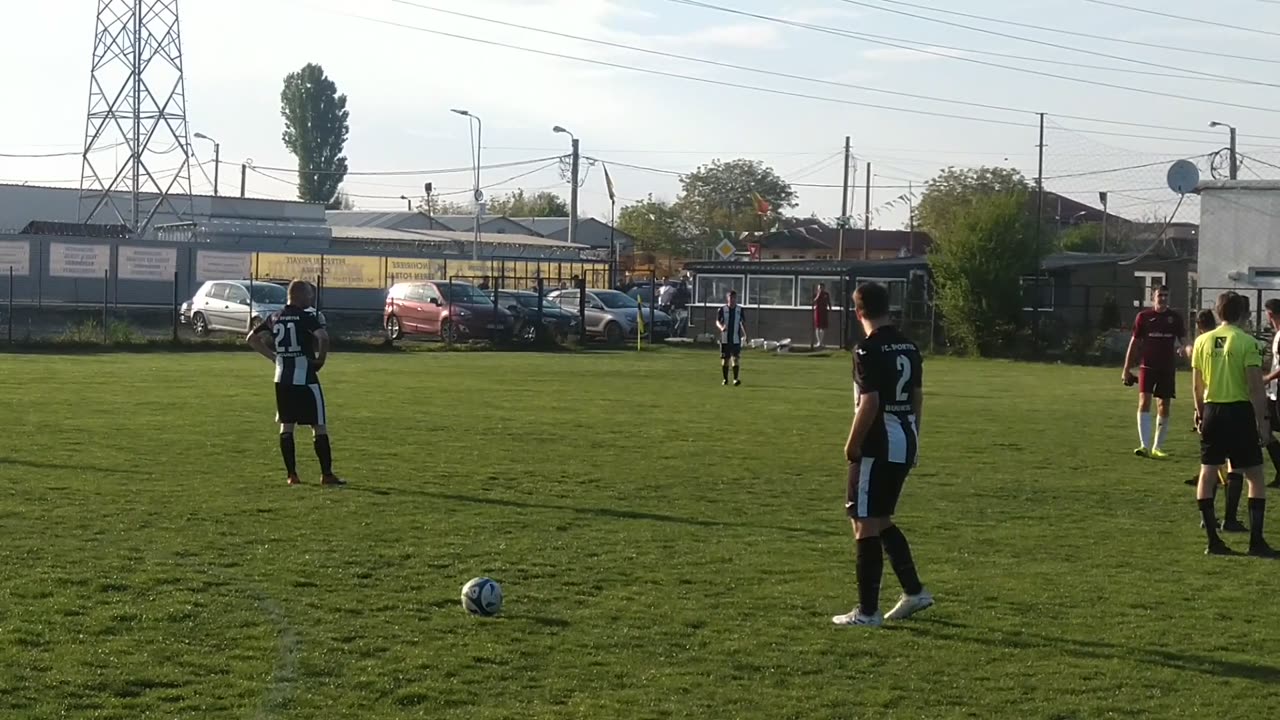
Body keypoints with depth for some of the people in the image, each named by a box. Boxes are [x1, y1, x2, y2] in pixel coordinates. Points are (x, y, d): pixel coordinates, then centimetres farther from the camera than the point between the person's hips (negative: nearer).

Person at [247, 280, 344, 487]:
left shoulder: (275, 318, 9)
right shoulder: (307, 316, -11)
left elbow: (252, 338, 15)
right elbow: (323, 338, -27)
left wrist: (273, 356, 13)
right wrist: (321, 359, -10)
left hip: (282, 379, 6)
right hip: (304, 378, -6)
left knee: (286, 426, 12)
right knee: (319, 426, 1)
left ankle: (291, 474, 12)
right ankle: (327, 474, 1)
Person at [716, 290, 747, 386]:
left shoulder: (740, 310, 8)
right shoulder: (722, 309, 3)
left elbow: (743, 322, 11)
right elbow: (717, 321, -5)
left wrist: (745, 334, -4)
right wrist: (721, 327, -28)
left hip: (736, 339, 0)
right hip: (725, 339, 0)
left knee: (736, 358, -11)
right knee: (725, 359, 4)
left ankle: (735, 379, -11)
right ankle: (725, 379, 14)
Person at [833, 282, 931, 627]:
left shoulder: (868, 350, -15)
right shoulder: (908, 346, 10)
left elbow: (869, 403, -20)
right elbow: (917, 398, 15)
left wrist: (852, 446, -11)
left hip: (878, 447, -8)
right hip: (905, 444, 8)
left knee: (865, 524, -1)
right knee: (880, 520, 20)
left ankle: (867, 611, 2)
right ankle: (914, 592, 22)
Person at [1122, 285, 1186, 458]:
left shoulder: (1175, 317, 3)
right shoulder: (1143, 317, 1)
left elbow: (1183, 339, 8)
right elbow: (1134, 343, 5)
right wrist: (1126, 369, 3)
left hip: (1168, 368, 2)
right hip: (1148, 366, -1)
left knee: (1164, 406, 6)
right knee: (1144, 401, -14)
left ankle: (1157, 447, 17)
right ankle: (1145, 445, -16)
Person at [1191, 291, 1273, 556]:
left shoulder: (1202, 341, 5)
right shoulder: (1247, 342, -9)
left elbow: (1197, 386, 10)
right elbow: (1256, 388, -12)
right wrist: (1262, 422, -8)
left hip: (1212, 411, 4)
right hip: (1240, 411, -4)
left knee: (1208, 473, 9)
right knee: (1255, 475, 4)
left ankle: (1213, 541, 10)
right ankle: (1256, 541, 0)